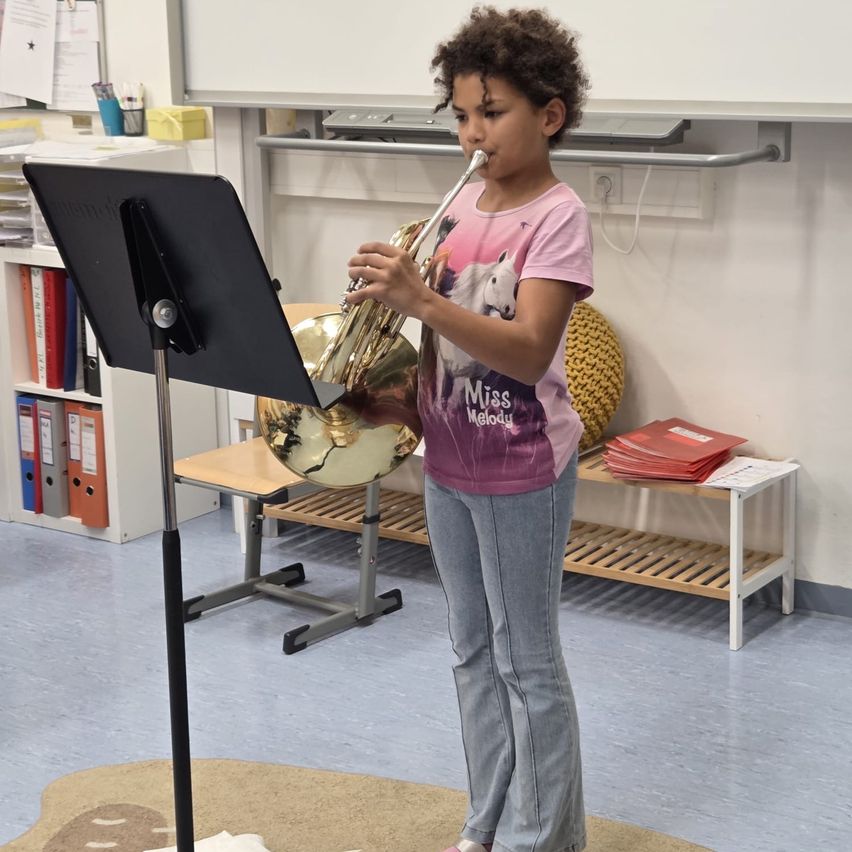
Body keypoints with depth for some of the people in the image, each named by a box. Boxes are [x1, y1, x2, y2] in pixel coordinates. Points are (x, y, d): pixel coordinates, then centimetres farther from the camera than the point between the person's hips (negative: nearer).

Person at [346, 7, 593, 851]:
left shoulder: (558, 217, -15)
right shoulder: (464, 203, 6)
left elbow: (528, 350, -27)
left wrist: (420, 298, -36)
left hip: (520, 472, -7)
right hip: (447, 461, 7)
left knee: (527, 662, 4)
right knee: (473, 652, 16)